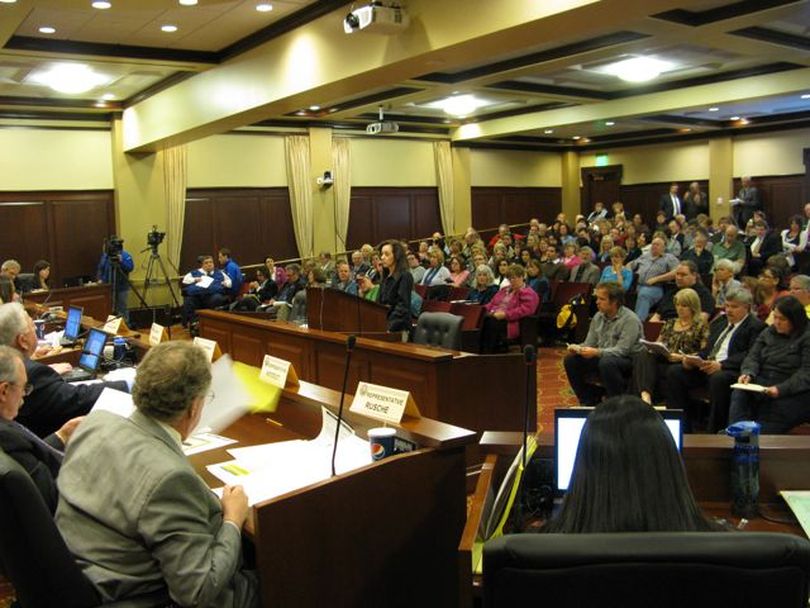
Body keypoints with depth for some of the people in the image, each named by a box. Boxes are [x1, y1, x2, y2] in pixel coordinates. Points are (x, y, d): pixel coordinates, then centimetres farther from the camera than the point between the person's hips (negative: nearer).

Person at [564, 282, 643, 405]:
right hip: (602, 357, 7)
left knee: (607, 362, -38)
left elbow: (622, 350, -23)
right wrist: (577, 348, -13)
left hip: (629, 360, -7)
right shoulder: (598, 317, 6)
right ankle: (589, 401, 3)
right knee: (570, 360, -8)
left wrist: (597, 352, -34)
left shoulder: (630, 319, -16)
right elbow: (589, 343, 9)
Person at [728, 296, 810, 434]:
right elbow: (753, 356, 12)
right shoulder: (768, 333, 18)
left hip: (792, 394, -5)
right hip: (761, 385, 5)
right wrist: (748, 373, -11)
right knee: (739, 394, -27)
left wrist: (781, 389, -24)